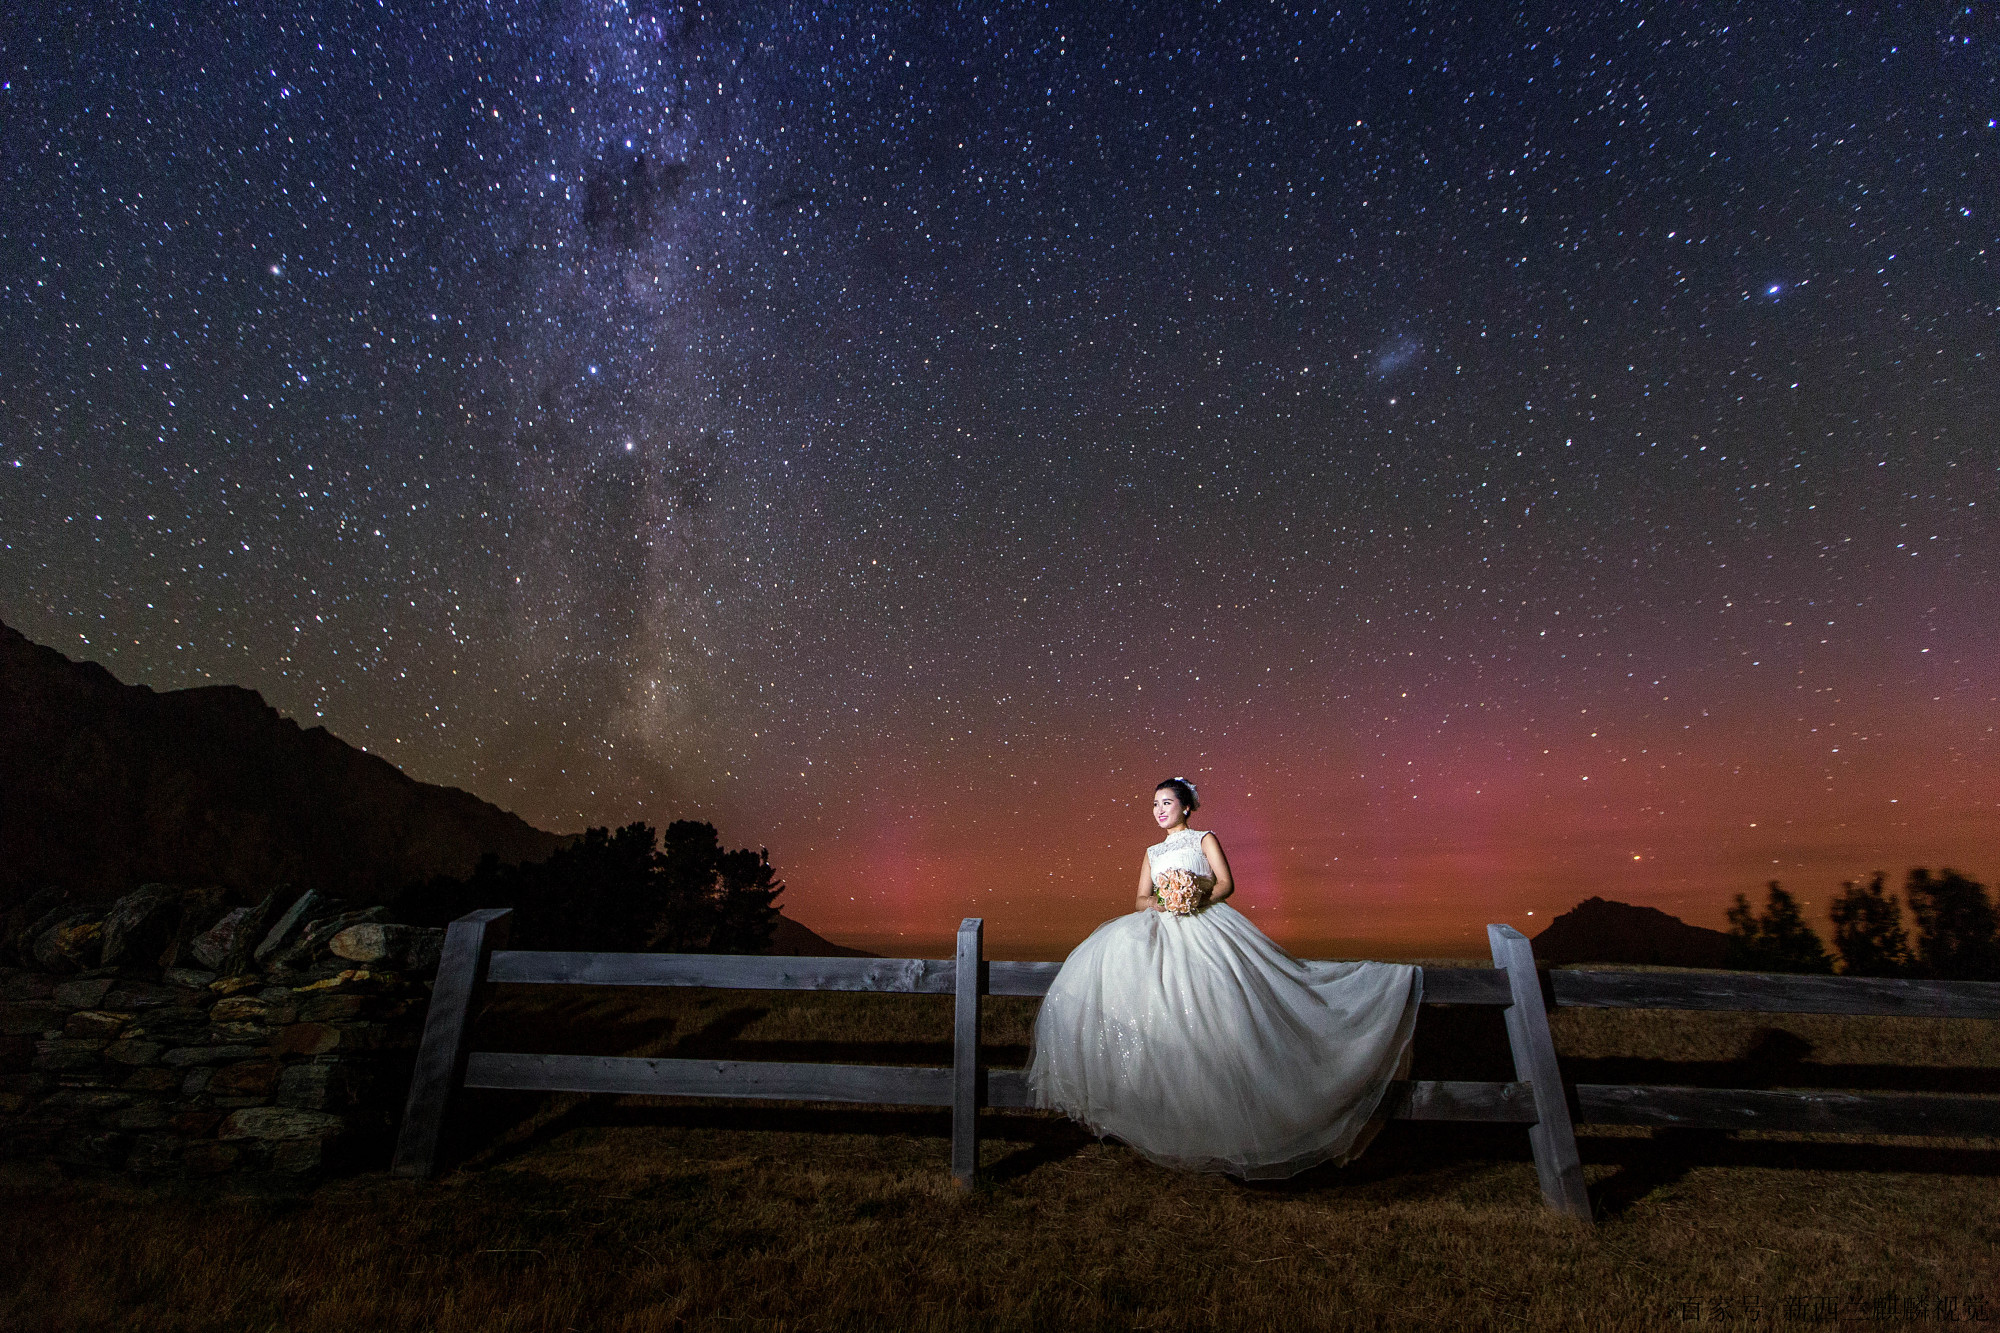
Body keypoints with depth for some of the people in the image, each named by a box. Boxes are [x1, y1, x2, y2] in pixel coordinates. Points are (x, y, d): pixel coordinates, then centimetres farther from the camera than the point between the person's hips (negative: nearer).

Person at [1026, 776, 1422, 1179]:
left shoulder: (1205, 839, 13)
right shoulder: (1152, 852, 24)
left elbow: (1226, 883, 2)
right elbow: (1140, 899, 17)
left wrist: (1198, 899, -15)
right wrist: (1157, 902, -5)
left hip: (1205, 924, -3)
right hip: (1163, 928, 3)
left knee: (1215, 996, -22)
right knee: (1116, 950, -22)